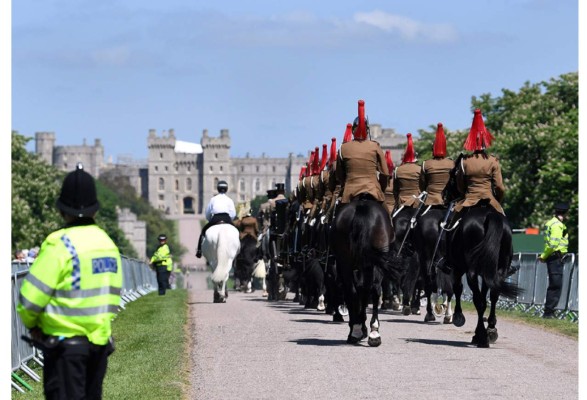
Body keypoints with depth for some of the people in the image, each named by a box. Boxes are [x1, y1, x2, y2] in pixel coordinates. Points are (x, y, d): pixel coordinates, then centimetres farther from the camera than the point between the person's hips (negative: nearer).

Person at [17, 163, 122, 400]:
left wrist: (31, 324, 3)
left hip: (65, 340, -6)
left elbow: (32, 296, -15)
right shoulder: (108, 244, 6)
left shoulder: (59, 245, -15)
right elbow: (114, 294, 8)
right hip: (100, 341, 6)